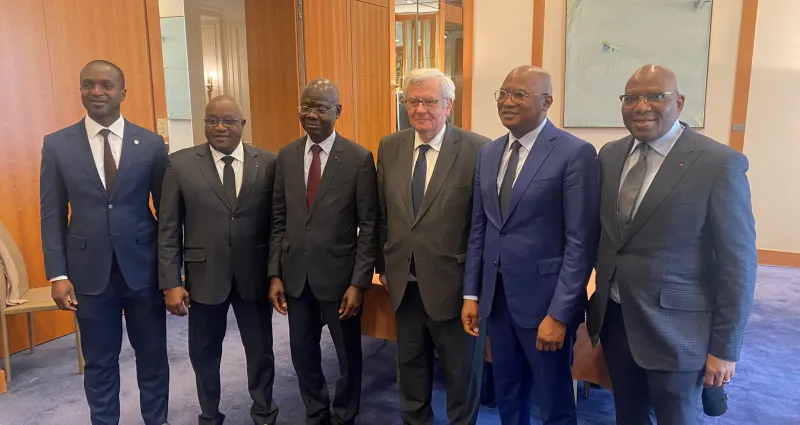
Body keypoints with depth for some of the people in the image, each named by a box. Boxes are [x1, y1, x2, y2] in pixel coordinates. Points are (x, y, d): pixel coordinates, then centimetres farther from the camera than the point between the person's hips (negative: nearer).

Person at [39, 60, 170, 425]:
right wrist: (58, 275, -4)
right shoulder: (57, 145, 1)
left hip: (144, 268, 0)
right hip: (89, 272, 1)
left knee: (152, 356, 13)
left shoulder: (151, 144, -1)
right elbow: (52, 215, 2)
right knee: (99, 362, 14)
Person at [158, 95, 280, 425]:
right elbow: (168, 229, -3)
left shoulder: (267, 163, -3)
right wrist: (171, 282, -7)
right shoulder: (181, 163, -4)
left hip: (254, 275, 0)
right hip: (204, 275, 0)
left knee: (260, 350, 14)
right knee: (204, 353, 17)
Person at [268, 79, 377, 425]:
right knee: (303, 353, 16)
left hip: (339, 274, -3)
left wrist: (358, 282, -12)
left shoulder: (359, 158, -9)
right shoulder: (286, 156, 4)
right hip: (296, 274, 4)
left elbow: (368, 226, -9)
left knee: (348, 354, 13)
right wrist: (275, 273, 2)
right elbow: (279, 220, 6)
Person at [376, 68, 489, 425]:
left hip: (454, 283, -4)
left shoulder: (477, 150, -13)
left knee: (462, 373, 16)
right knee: (410, 368, 23)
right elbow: (383, 212, 9)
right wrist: (383, 265, 11)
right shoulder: (389, 147, 3)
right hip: (404, 282, 5)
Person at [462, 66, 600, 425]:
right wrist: (471, 294, 8)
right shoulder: (488, 153, 8)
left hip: (544, 298, -5)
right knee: (507, 396, 20)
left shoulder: (575, 153, -12)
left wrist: (559, 313, -16)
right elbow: (479, 229, 10)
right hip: (496, 297, 6)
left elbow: (581, 242, -14)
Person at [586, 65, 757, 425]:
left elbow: (738, 263, -12)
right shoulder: (610, 156, 4)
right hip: (612, 318, 5)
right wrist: (596, 298, 11)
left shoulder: (720, 163, -13)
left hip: (674, 327, -5)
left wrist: (725, 348, -10)